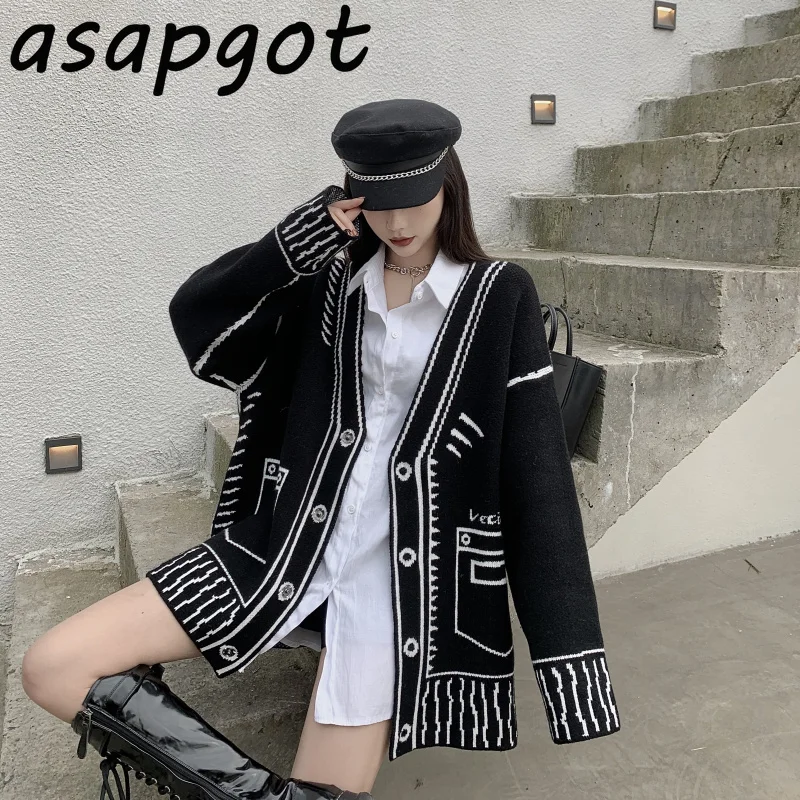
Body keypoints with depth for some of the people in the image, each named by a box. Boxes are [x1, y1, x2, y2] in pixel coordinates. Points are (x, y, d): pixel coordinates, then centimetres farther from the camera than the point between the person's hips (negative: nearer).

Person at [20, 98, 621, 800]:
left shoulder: (499, 295, -2)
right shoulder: (330, 280, 7)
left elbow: (534, 467, -6)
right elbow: (195, 315, -1)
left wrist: (568, 648, -10)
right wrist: (302, 238, -14)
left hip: (402, 572, -3)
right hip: (291, 540, 4)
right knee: (53, 669, -5)